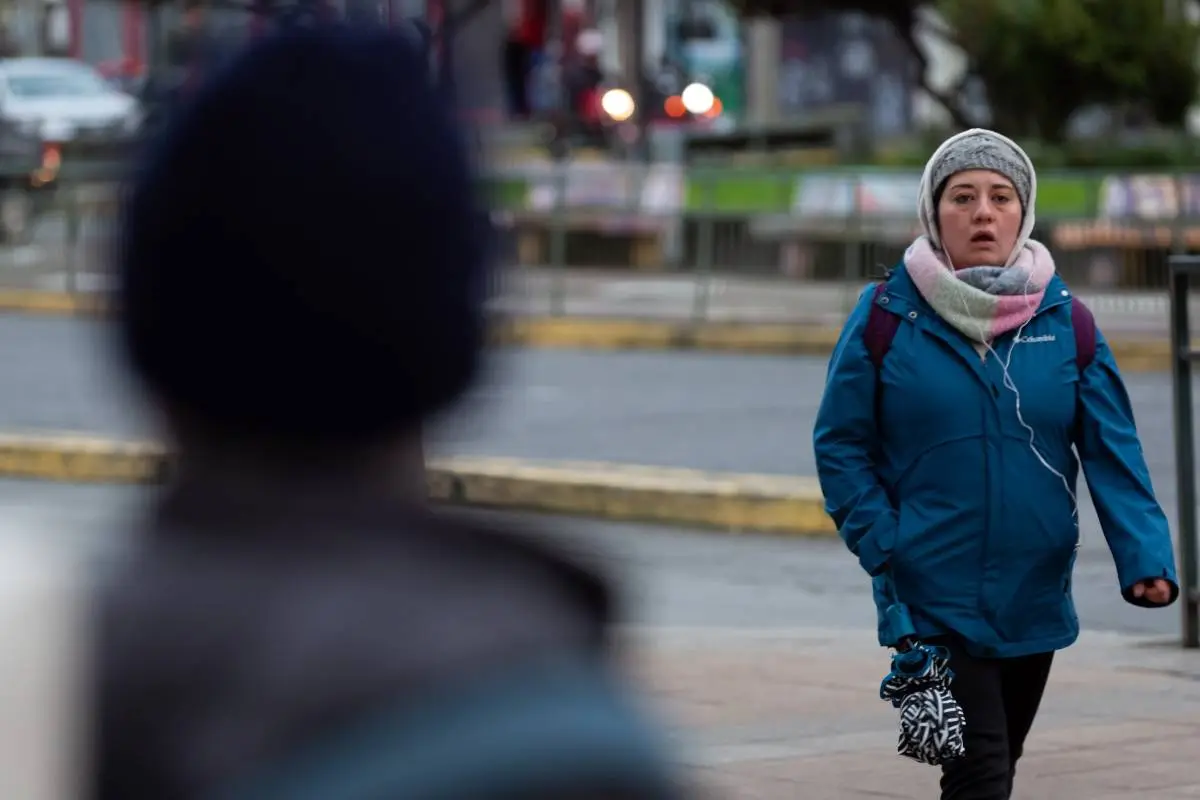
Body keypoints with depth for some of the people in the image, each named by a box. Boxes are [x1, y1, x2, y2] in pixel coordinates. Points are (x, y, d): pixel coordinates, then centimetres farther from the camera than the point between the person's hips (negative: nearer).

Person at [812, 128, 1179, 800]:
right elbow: (841, 443, -2)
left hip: (1035, 601, 4)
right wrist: (882, 545, -13)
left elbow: (1114, 454, -5)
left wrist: (1145, 557, -19)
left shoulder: (1068, 324, 0)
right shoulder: (887, 317, -5)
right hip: (934, 605, -3)